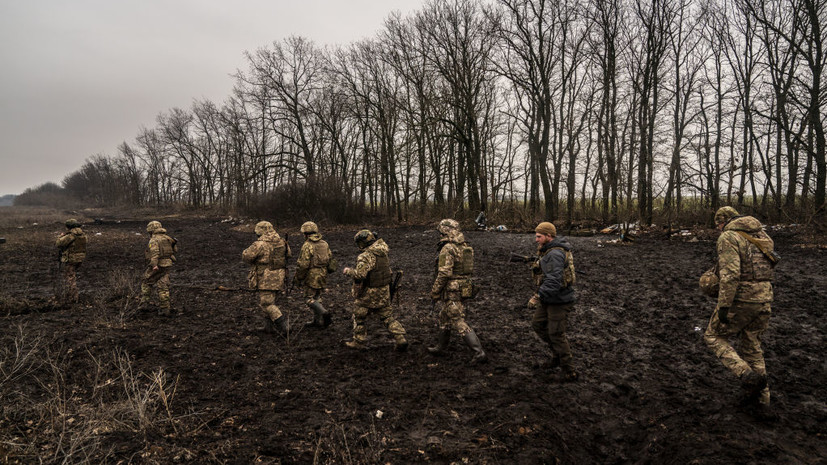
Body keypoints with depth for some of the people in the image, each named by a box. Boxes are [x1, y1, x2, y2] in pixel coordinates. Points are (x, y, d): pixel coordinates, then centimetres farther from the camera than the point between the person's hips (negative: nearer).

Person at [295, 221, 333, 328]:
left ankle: (323, 312, -19)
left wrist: (298, 278, -6)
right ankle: (318, 321, 19)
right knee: (317, 298, 17)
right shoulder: (325, 244, 7)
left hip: (311, 276, -7)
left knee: (310, 298, 1)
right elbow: (330, 260, 12)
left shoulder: (307, 246, -14)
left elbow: (303, 264, -17)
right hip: (322, 276, 7)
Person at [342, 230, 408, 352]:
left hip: (369, 294, -7)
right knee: (387, 316, 14)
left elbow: (360, 274, -30)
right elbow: (388, 271, 16)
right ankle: (401, 339, 5)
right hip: (384, 292, 7)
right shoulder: (383, 253, 6)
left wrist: (349, 271, -12)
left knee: (359, 316, 13)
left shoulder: (366, 256, -20)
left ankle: (359, 341, 23)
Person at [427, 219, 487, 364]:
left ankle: (479, 353, -10)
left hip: (452, 291, -10)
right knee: (444, 317, 23)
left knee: (459, 323, -6)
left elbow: (444, 273, -22)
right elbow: (467, 269, 16)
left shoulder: (447, 249, -18)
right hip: (463, 287, 10)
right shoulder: (465, 247, 9)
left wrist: (434, 292, -13)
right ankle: (440, 347, 37)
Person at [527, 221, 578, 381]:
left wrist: (538, 296, -35)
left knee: (556, 334, -2)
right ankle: (558, 352, 29)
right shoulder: (548, 251, 9)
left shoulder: (555, 254, -24)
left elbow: (554, 281, -33)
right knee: (538, 324, 17)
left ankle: (569, 372, 10)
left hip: (559, 300, -10)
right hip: (550, 299, 10)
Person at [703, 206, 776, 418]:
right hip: (763, 298, 8)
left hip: (740, 299, -8)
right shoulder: (761, 235, 13)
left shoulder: (728, 238, -13)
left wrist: (723, 306, -22)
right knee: (752, 346, 20)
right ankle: (761, 400, 24)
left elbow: (730, 274, -24)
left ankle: (749, 376, -5)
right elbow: (766, 267, 21)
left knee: (713, 337, 12)